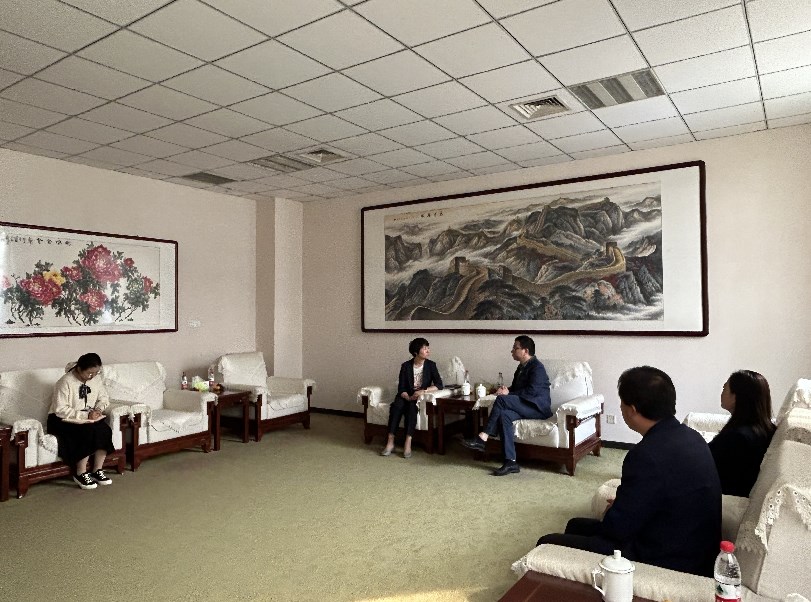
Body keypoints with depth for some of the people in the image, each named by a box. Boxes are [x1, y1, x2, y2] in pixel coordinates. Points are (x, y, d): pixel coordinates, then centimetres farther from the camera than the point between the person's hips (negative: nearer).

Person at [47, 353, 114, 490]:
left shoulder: (96, 381, 0)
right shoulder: (65, 382, -20)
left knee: (105, 430, -23)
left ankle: (97, 471, -12)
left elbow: (104, 398, 14)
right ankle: (80, 474, -16)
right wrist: (85, 415, -27)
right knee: (88, 432, -32)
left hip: (88, 417, 6)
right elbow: (60, 410, -24)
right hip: (62, 420, -6)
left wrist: (98, 409, -8)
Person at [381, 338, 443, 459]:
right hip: (407, 396, 1)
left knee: (411, 407, -33)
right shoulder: (406, 366, -2)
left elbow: (439, 385, -11)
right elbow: (401, 388, -5)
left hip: (422, 398, -1)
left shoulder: (431, 365, -2)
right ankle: (390, 442, -31)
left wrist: (423, 391, -25)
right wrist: (408, 397, -26)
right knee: (396, 405, -30)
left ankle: (408, 443, -37)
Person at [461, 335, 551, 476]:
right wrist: (506, 389, -1)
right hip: (526, 407, 8)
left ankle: (482, 438, -26)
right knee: (504, 414, -27)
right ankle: (511, 462, -30)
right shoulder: (522, 367, 19)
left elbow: (532, 391, -20)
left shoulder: (537, 367, -10)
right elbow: (515, 388, 23)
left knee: (501, 399, -28)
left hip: (538, 408, -8)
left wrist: (508, 394, -16)